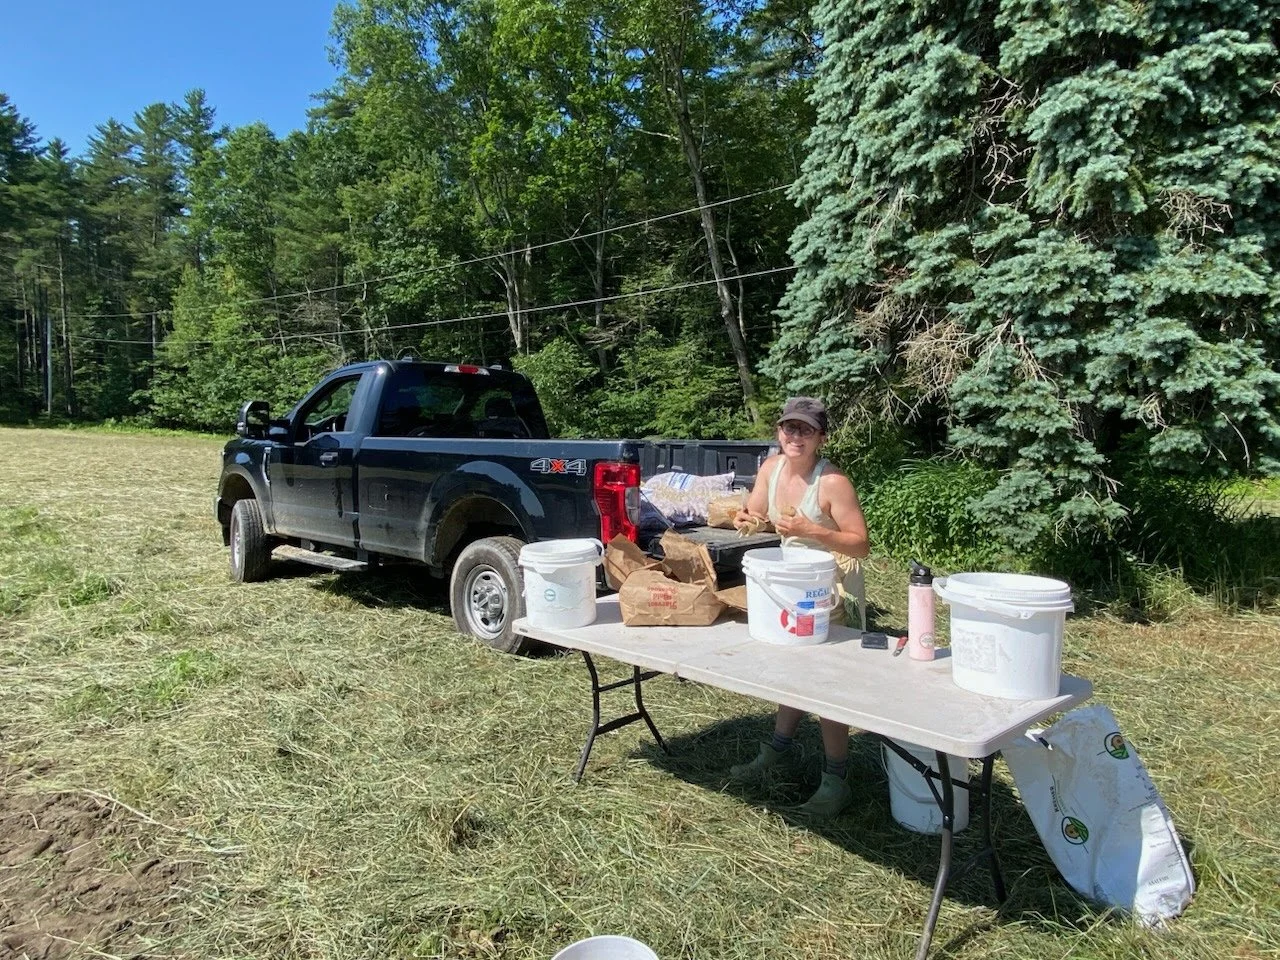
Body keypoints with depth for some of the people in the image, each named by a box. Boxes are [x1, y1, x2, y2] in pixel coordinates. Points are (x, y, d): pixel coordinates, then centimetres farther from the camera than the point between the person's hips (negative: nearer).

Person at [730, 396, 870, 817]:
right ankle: (777, 750, 36)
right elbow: (755, 515, 8)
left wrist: (812, 531, -33)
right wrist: (745, 519, -15)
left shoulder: (833, 482, -23)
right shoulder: (771, 468, -4)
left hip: (833, 589, -6)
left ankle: (836, 780, 13)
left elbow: (862, 545, -21)